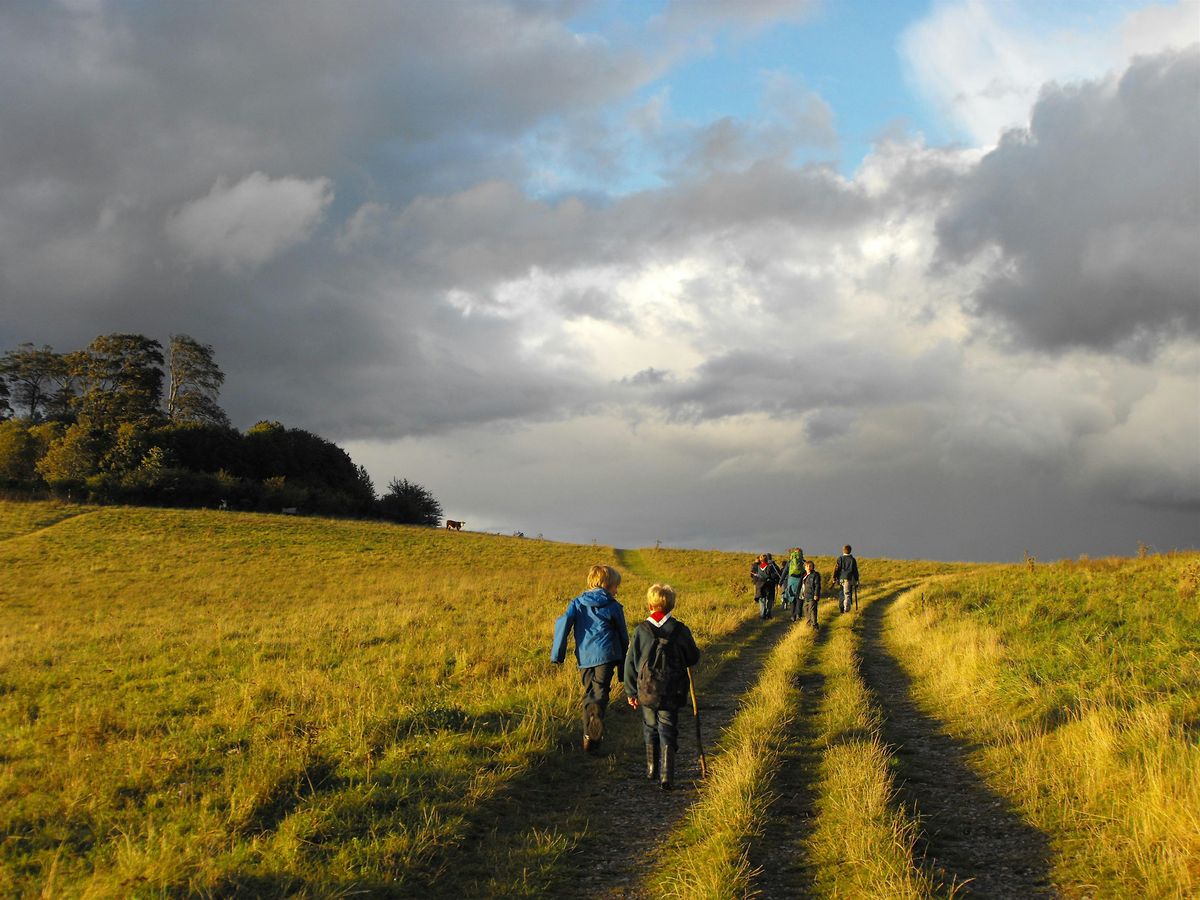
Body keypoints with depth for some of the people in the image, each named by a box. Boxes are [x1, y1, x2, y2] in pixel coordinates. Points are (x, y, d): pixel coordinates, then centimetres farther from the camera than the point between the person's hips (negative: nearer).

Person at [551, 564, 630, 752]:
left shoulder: (577, 603, 11)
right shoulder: (613, 606, 7)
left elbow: (564, 622, -5)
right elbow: (623, 634, 12)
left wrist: (557, 654, -4)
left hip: (584, 657, 3)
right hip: (606, 654, -3)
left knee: (589, 692, 14)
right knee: (601, 689, -7)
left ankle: (589, 737, 14)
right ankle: (597, 710, -42)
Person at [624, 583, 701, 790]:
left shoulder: (641, 631, -6)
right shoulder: (680, 630, -7)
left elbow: (630, 663, -1)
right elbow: (693, 658, 3)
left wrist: (630, 692, 8)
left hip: (647, 691, 1)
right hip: (672, 693, -1)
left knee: (651, 730, 19)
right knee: (668, 732, 4)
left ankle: (652, 770, 29)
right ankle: (666, 777, -4)